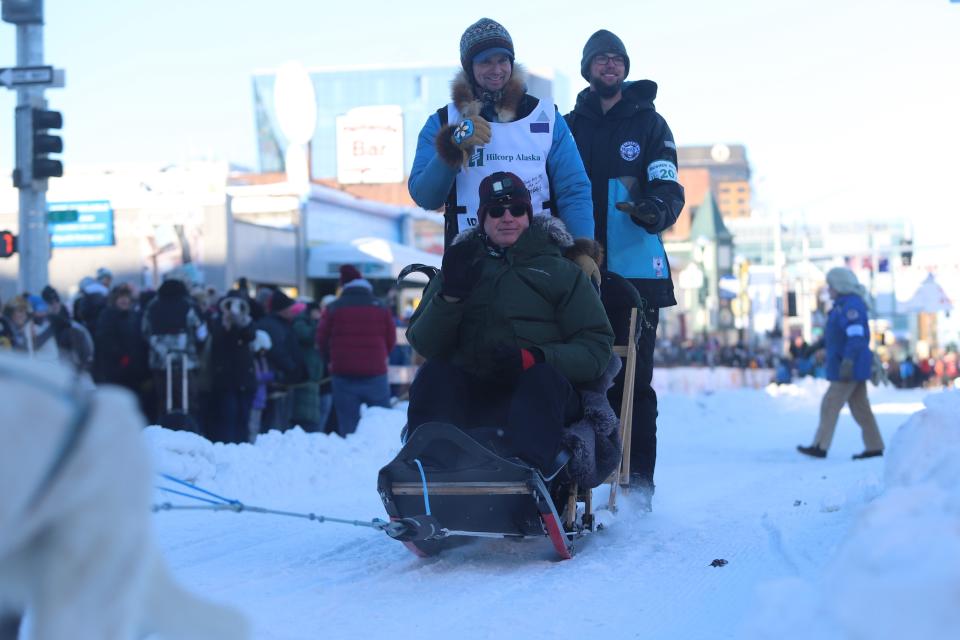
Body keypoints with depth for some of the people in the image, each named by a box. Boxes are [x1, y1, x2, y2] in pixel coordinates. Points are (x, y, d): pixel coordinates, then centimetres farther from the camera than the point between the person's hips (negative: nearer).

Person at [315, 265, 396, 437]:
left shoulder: (333, 308, 0)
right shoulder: (381, 308, 3)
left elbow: (321, 340, 3)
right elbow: (391, 340, 6)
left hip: (343, 373, 0)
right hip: (375, 374, 0)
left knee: (347, 427, 1)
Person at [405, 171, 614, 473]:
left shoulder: (561, 271, 17)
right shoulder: (462, 265, 23)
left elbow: (596, 350, 4)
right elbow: (425, 346, 12)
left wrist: (533, 358, -14)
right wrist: (450, 295, -6)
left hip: (542, 393, -2)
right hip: (467, 395, 2)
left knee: (543, 378, -34)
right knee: (434, 374, -27)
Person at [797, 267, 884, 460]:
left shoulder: (852, 306, -18)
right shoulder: (843, 304, 14)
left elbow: (856, 336, -27)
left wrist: (847, 361, -36)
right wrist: (818, 345, 33)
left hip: (850, 366, -10)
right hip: (851, 367, 10)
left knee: (830, 405, -6)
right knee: (860, 407, 11)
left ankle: (820, 446, -2)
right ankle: (875, 447, 13)